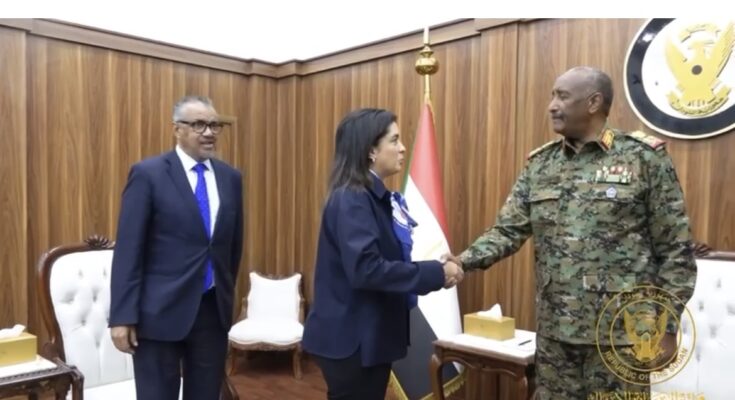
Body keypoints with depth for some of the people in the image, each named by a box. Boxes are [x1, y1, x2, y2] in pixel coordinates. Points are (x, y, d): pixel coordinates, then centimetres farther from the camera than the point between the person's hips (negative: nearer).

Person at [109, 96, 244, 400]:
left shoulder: (230, 177, 6)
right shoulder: (148, 174, -7)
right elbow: (128, 248, -10)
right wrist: (123, 316, -12)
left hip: (214, 308, 4)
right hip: (161, 310, -4)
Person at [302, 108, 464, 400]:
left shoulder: (378, 197, 10)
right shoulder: (351, 199, -19)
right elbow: (366, 270, -29)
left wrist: (435, 268, -3)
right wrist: (436, 274, -23)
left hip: (371, 335, 9)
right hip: (352, 338, -9)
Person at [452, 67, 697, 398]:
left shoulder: (644, 157, -6)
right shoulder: (539, 164, 6)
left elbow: (675, 249, -4)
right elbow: (508, 231, 2)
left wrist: (666, 324, -4)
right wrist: (463, 262, -14)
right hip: (554, 331, 4)